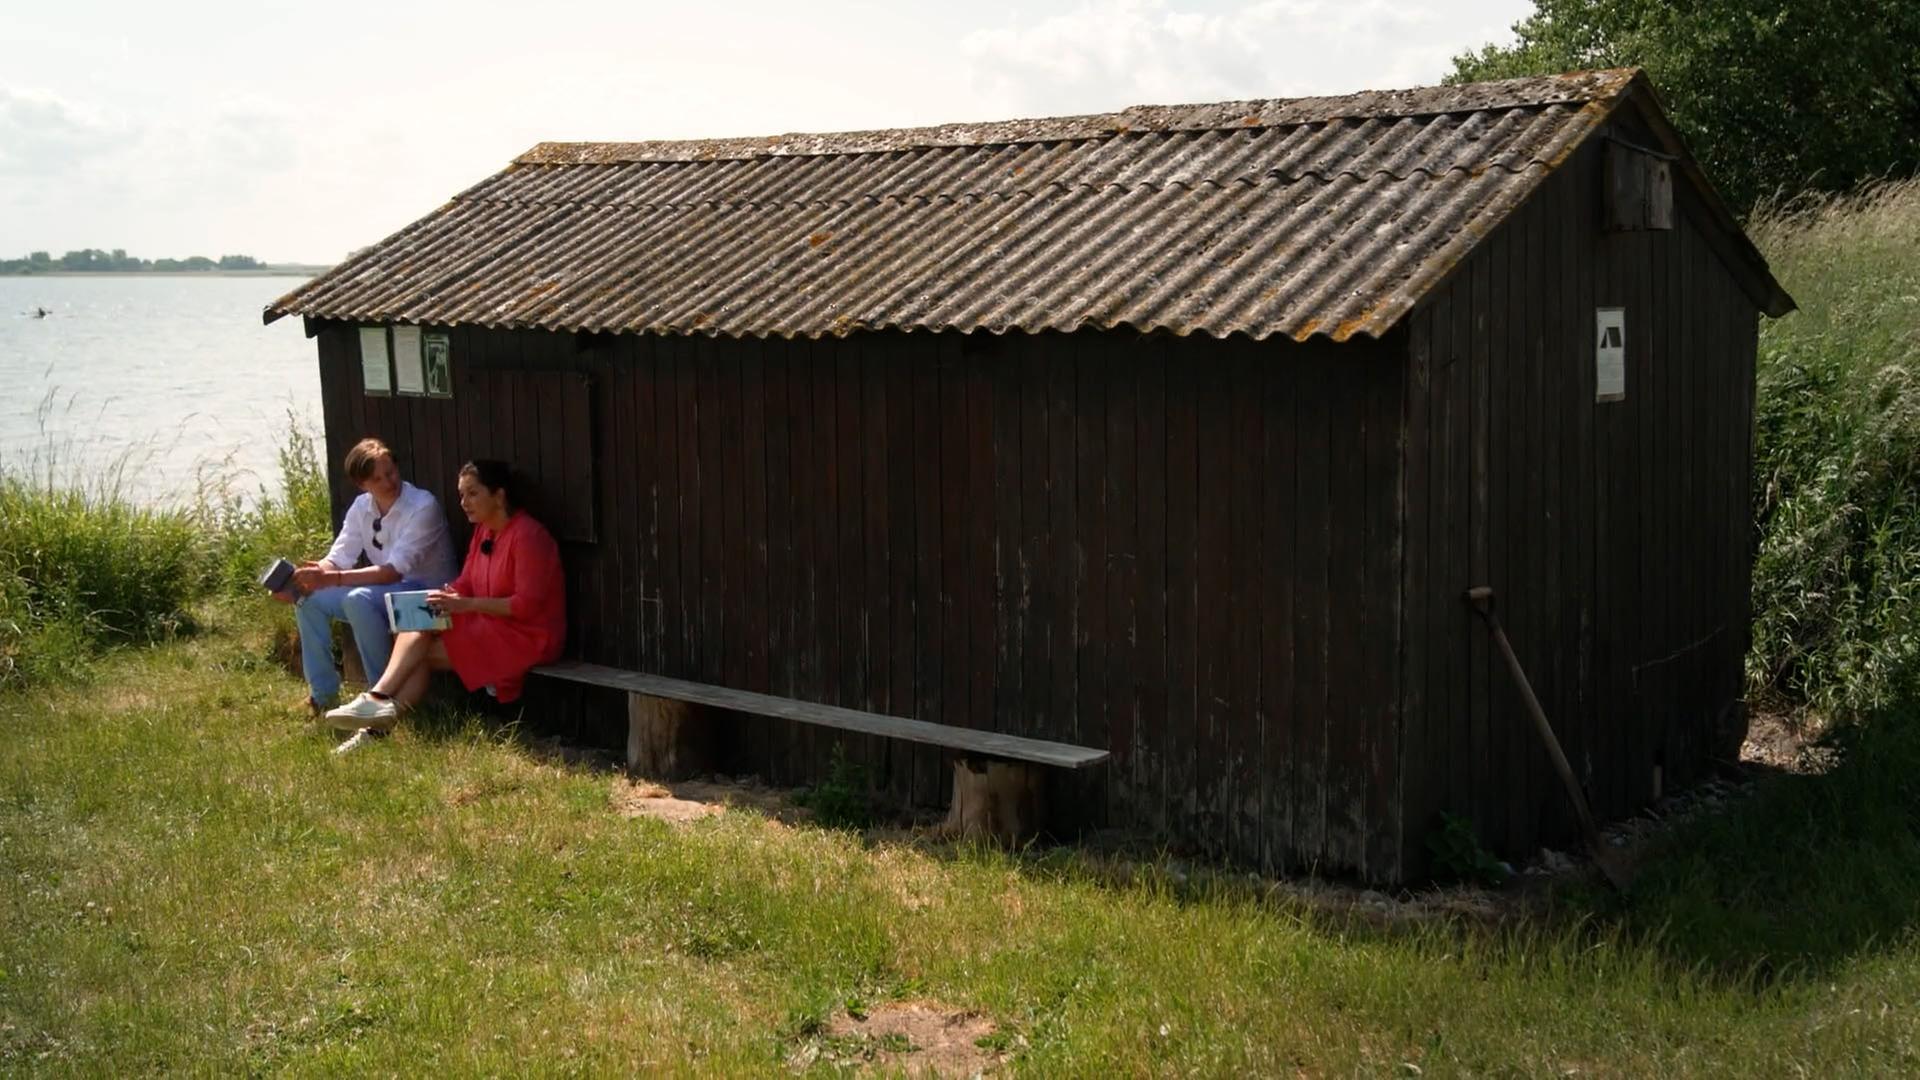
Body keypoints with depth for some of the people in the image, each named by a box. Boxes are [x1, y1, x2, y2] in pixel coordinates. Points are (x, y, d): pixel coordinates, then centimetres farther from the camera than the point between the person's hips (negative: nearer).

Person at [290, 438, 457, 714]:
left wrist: (330, 579, -35)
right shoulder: (362, 507, 1)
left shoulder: (423, 507, -21)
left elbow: (392, 572, -27)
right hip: (387, 589, 8)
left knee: (359, 599, -34)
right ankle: (323, 693, 3)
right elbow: (338, 559, -2)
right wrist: (304, 579, -24)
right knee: (309, 598, -5)